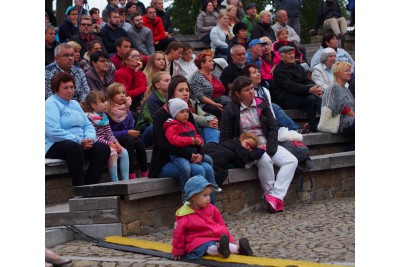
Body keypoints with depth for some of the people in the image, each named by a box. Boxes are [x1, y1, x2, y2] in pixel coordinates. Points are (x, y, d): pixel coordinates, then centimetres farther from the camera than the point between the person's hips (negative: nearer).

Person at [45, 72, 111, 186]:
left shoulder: (74, 104, 23)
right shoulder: (51, 104, -5)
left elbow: (88, 125, 19)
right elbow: (53, 131, -19)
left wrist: (90, 138, -6)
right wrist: (79, 141, -19)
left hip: (81, 144, 8)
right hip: (55, 146, -8)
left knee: (103, 148, -16)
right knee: (74, 147, -39)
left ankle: (89, 185, -17)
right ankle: (78, 186, -30)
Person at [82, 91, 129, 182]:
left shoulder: (104, 116, 15)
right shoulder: (89, 118, -13)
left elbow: (109, 132, 13)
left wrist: (115, 142, -5)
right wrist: (109, 144, -21)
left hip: (107, 143, 9)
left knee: (124, 152, -5)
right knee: (112, 153, -30)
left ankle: (125, 179, -4)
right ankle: (115, 181, -24)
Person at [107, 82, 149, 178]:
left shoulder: (127, 111, 10)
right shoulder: (107, 111, -11)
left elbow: (131, 128, 11)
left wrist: (134, 132, -14)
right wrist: (127, 133, -21)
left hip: (127, 137, 6)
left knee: (139, 142, -24)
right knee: (128, 140, -33)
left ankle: (145, 172, -18)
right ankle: (131, 174, -34)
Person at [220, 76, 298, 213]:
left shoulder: (261, 105, 10)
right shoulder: (230, 110, -2)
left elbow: (273, 128, 6)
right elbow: (225, 138, -4)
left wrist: (269, 149, -8)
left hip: (266, 145, 5)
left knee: (292, 161, -19)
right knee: (265, 160, -36)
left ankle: (275, 196, -27)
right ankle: (270, 193, -19)